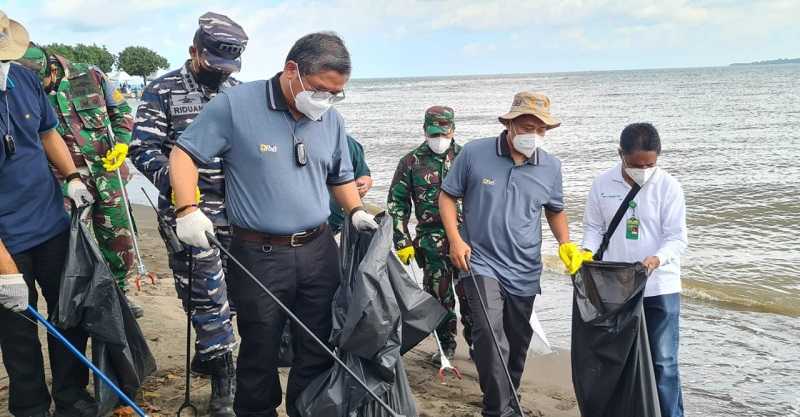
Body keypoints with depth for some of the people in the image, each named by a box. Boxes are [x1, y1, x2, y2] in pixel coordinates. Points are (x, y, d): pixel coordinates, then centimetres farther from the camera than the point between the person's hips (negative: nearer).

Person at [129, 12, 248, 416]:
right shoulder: (163, 91, -2)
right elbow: (142, 148, -8)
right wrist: (173, 181, -24)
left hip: (233, 210, 5)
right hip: (188, 208, -4)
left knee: (232, 288, 12)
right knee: (206, 293, -3)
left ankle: (209, 354, 33)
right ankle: (224, 381, 9)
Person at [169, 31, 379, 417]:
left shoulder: (331, 119, 6)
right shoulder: (235, 104, -10)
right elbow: (184, 154, -6)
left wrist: (356, 211, 2)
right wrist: (188, 210, -18)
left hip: (319, 251, 4)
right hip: (258, 256, -4)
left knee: (320, 352, 13)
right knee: (260, 355, 11)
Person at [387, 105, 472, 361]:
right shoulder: (411, 162, 2)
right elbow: (397, 204, 4)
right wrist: (402, 242, -1)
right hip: (432, 241, 0)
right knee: (439, 297, 7)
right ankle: (446, 346, 24)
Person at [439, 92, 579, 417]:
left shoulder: (551, 166, 1)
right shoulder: (474, 153, -8)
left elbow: (555, 210, 15)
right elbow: (447, 196, 0)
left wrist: (565, 244, -2)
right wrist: (455, 238, -11)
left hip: (524, 270, 4)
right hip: (481, 262, -3)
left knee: (517, 341, 16)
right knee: (489, 333, -21)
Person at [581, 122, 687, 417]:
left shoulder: (668, 186, -8)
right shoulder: (603, 184, -1)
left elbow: (677, 237, -9)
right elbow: (594, 227, 8)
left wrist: (657, 259, -28)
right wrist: (587, 251, -11)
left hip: (659, 288, -2)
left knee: (663, 361, 1)